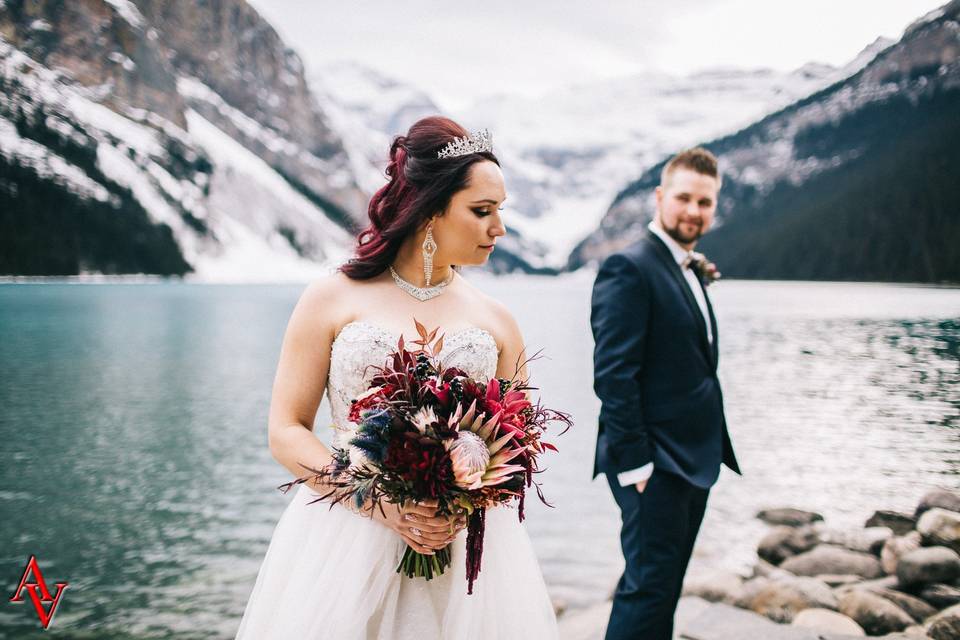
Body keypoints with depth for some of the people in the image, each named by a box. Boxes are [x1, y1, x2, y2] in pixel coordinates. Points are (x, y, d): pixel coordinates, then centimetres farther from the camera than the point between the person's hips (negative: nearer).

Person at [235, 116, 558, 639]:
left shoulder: (496, 321, 6)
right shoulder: (332, 300, -1)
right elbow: (287, 431, -2)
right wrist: (378, 502, -16)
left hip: (467, 545, 2)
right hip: (346, 540, -2)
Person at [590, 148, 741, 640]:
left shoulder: (689, 270, 16)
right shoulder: (629, 268, -14)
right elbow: (613, 374, -19)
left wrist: (712, 448, 14)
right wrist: (633, 462, -21)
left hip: (693, 460, 9)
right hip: (655, 463, -9)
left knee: (663, 584, 16)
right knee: (649, 585, -6)